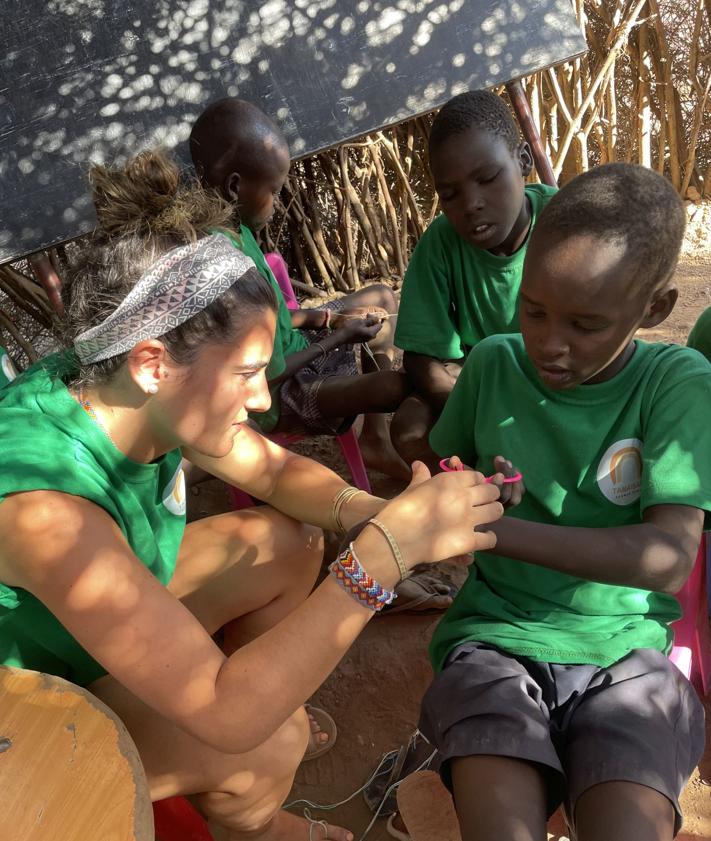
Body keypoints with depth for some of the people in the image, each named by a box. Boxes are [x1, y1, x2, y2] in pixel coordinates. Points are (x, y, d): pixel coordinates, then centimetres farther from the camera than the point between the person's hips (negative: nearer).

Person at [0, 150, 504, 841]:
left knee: (291, 543, -1)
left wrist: (370, 512, -24)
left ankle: (273, 704, 22)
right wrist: (386, 549, -43)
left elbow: (273, 470, -5)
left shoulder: (122, 391, -19)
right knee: (266, 745, -25)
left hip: (107, 615, 7)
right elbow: (227, 713, -41)